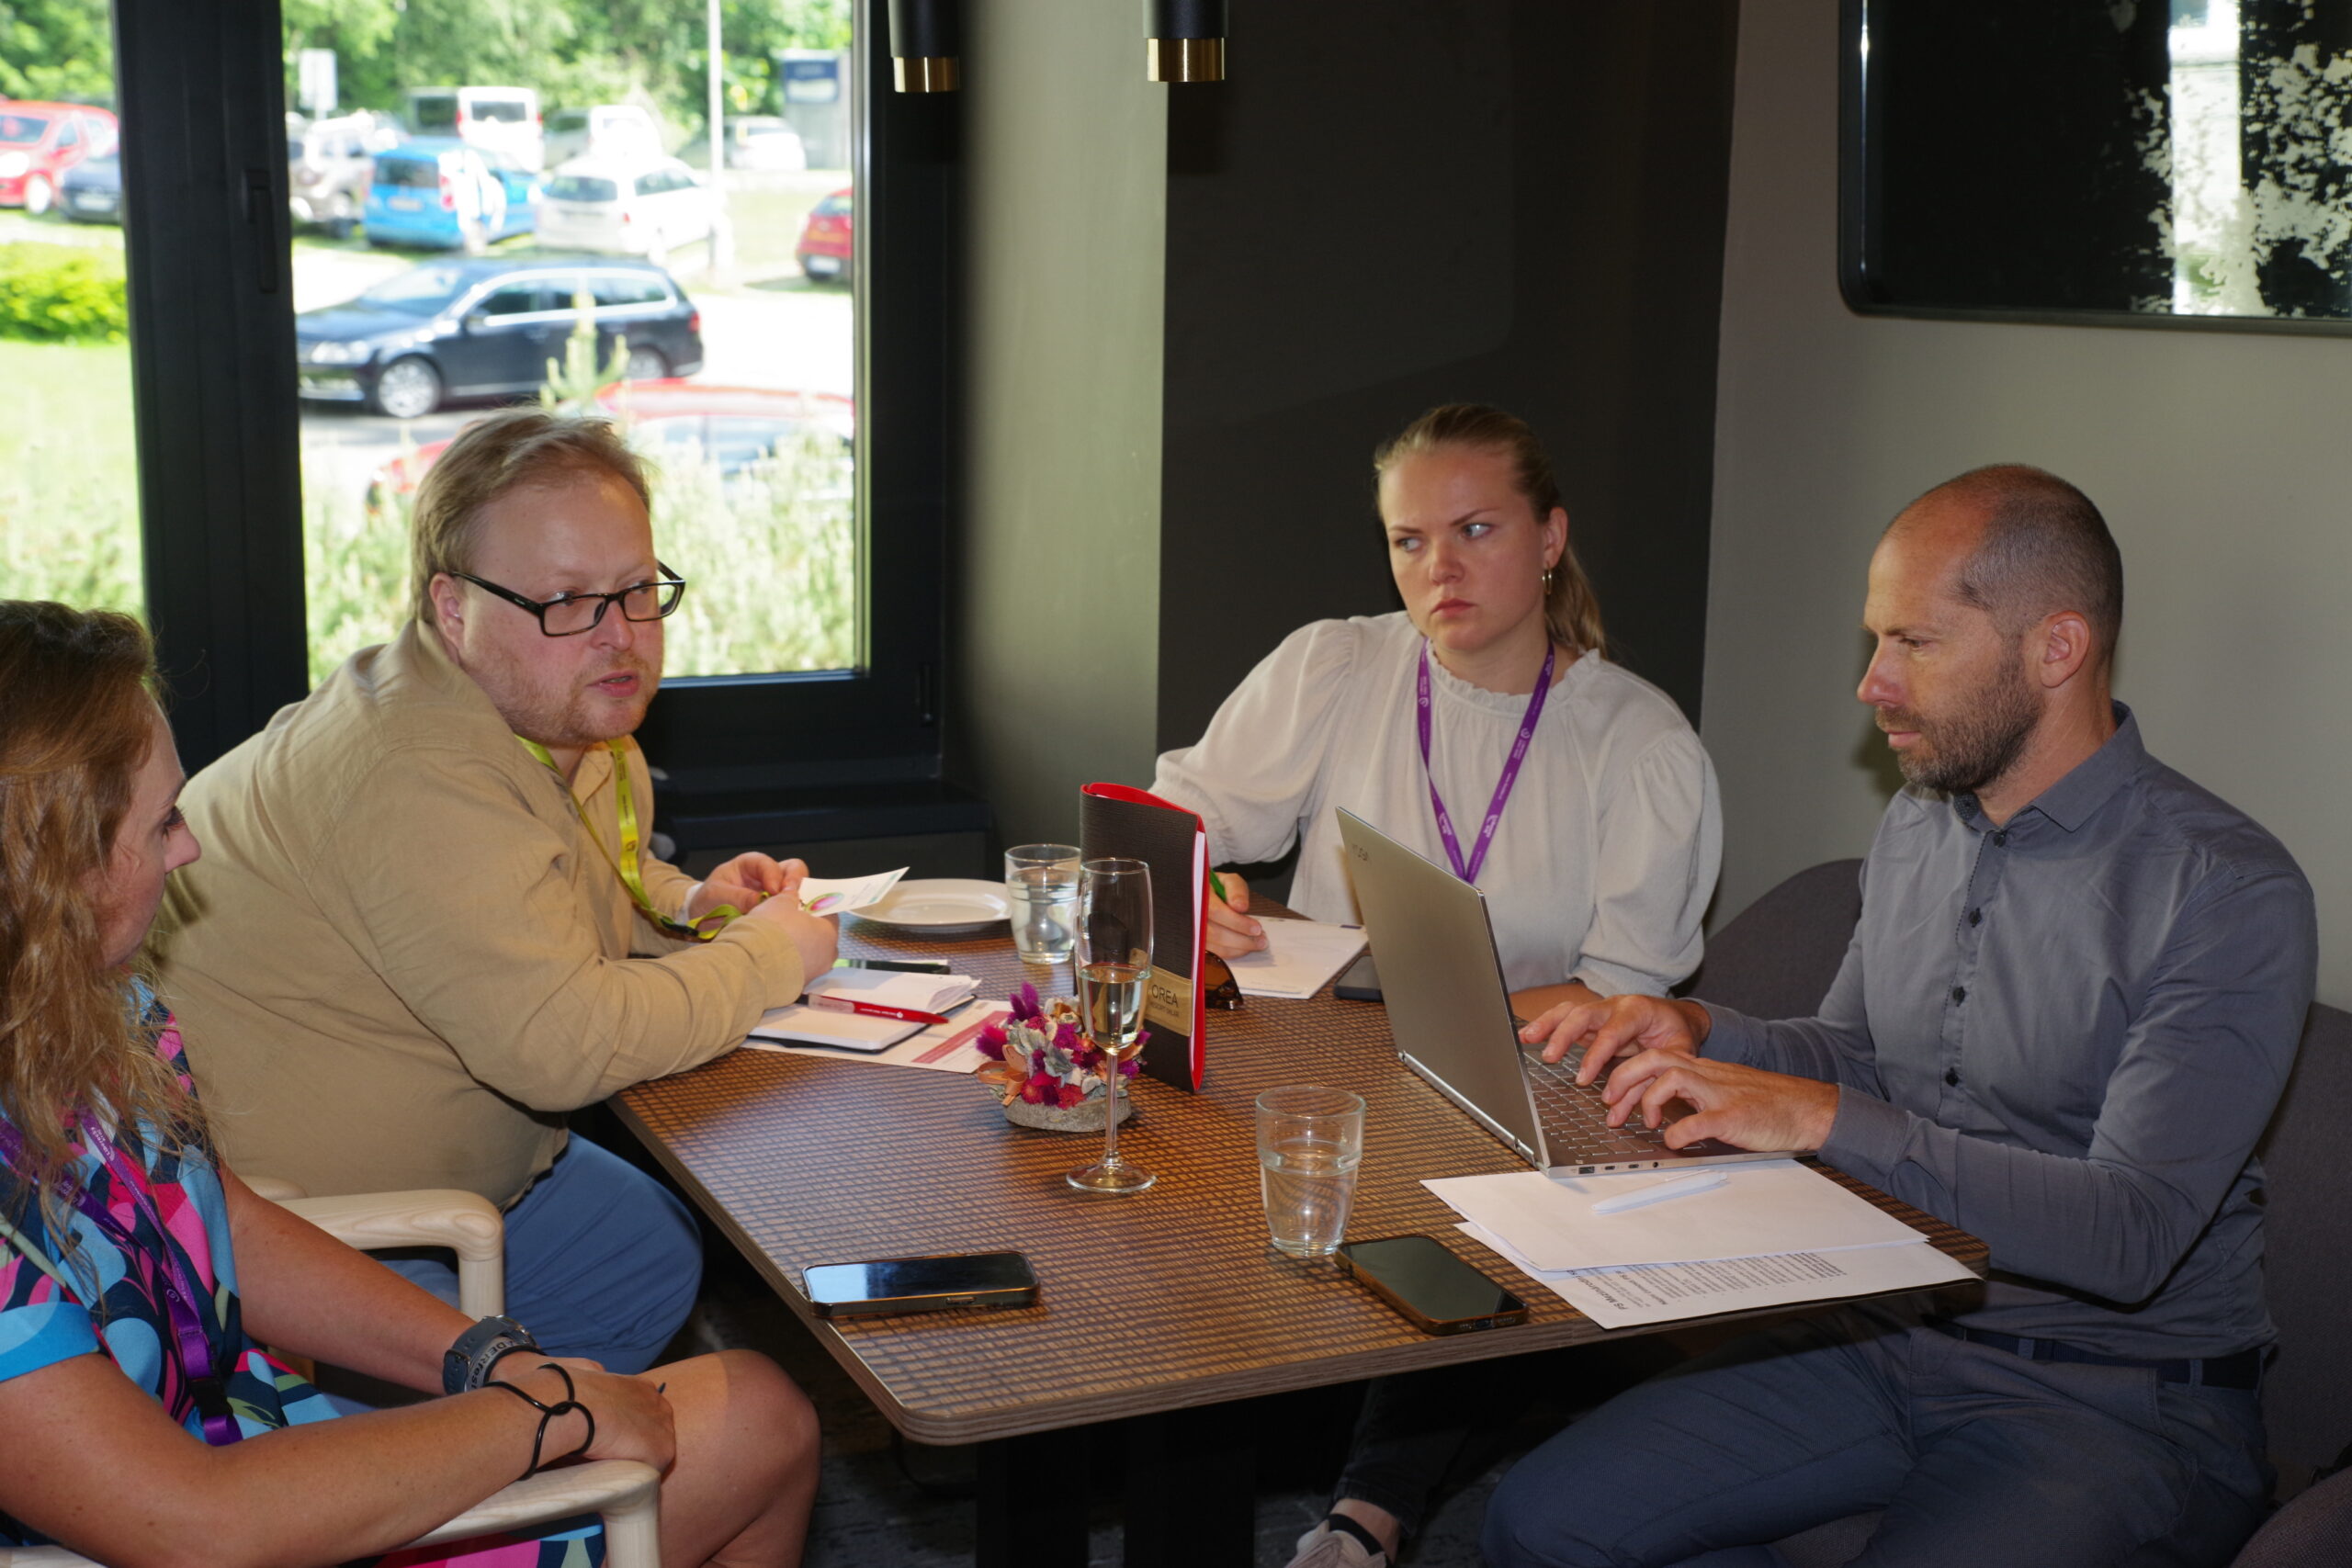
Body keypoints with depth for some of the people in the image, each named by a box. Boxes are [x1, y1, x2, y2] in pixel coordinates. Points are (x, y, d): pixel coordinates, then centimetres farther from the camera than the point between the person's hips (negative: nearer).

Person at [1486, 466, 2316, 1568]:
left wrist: (1821, 1118, -28)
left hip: (2118, 1396, -6)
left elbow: (2131, 1236, -24)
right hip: (1887, 1333, 6)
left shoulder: (2232, 895, -18)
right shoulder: (1918, 825, 7)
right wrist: (1699, 1035, -1)